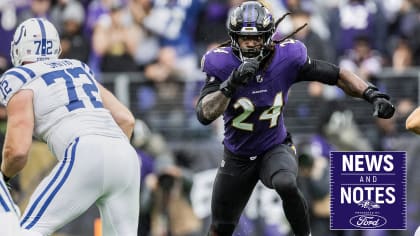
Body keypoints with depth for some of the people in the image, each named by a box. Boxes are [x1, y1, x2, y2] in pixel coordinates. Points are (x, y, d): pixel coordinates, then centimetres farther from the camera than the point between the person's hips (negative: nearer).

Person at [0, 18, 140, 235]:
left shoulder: (20, 81, 9)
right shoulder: (79, 69, 29)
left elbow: (18, 150, -1)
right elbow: (126, 120, 23)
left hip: (86, 155, -6)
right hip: (126, 156, 6)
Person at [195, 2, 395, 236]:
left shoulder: (287, 58, -17)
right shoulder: (222, 64, -20)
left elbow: (336, 74, -8)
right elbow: (205, 115, -29)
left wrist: (372, 94, -20)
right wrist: (232, 83, -42)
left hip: (275, 149, -1)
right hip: (237, 156, 1)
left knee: (286, 184, -37)